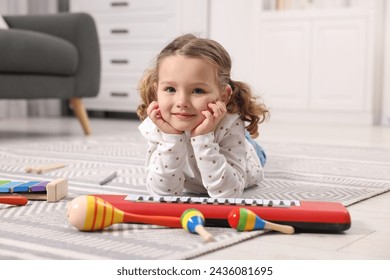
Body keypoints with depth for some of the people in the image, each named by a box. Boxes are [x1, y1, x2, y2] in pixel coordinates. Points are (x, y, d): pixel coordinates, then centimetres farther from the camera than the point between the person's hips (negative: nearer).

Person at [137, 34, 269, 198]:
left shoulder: (230, 126, -44)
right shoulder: (155, 128, -37)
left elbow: (228, 195, -48)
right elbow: (164, 193, -39)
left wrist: (204, 138, -56)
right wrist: (171, 138, -51)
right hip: (189, 186, 2)